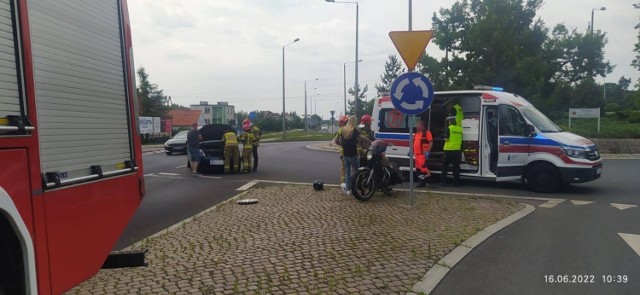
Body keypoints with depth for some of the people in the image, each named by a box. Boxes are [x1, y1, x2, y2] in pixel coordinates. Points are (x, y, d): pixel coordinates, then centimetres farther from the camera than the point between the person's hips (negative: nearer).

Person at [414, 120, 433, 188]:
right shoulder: (416, 133, 20)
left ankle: (422, 182, -9)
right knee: (418, 167, 11)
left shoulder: (427, 132, -6)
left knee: (422, 166, -14)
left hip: (423, 153, -9)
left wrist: (428, 151, -20)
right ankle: (422, 182, 19)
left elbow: (430, 142, -12)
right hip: (417, 153, 9)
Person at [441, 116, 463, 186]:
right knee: (456, 166, 8)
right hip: (457, 150, 4)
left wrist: (445, 139, 7)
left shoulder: (448, 128, -8)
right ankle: (456, 182, 9)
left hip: (449, 149, -4)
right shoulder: (460, 129, 6)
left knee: (445, 165, 7)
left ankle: (444, 181, 6)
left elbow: (446, 139, -14)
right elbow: (461, 139, 15)